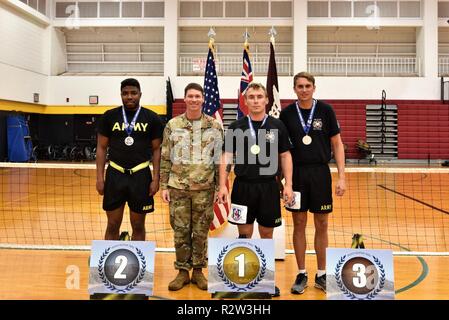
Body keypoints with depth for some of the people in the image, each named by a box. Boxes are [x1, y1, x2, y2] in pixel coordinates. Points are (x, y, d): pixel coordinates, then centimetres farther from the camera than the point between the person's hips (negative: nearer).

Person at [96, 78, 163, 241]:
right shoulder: (109, 116, 2)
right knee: (112, 226, 10)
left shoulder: (152, 118, 0)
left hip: (141, 175, 0)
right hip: (115, 174, 1)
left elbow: (157, 150, 2)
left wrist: (156, 179, -5)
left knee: (138, 226, 10)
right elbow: (101, 148, 5)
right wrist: (100, 177, -2)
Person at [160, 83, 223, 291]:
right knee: (180, 231, 7)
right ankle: (182, 271, 21)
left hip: (205, 188, 0)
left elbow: (220, 160, 3)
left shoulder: (214, 126, 1)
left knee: (201, 232, 8)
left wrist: (220, 187, 0)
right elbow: (165, 159, 4)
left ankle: (198, 270, 23)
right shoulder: (173, 125, 2)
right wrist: (164, 186, 0)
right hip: (178, 187, 1)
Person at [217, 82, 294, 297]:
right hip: (243, 186, 0)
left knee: (267, 234, 10)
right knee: (244, 234, 8)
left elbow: (285, 156, 4)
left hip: (269, 186, 0)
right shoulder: (236, 127, 1)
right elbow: (226, 157, 1)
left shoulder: (277, 126, 2)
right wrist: (223, 185, -7)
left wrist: (288, 185, -3)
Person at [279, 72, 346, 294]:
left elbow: (337, 144, 1)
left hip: (320, 173, 0)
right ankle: (301, 274, 21)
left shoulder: (325, 110, -1)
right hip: (296, 173, 1)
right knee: (299, 224, 7)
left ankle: (321, 275, 23)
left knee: (321, 225, 7)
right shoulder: (287, 113, 2)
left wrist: (341, 177, -5)